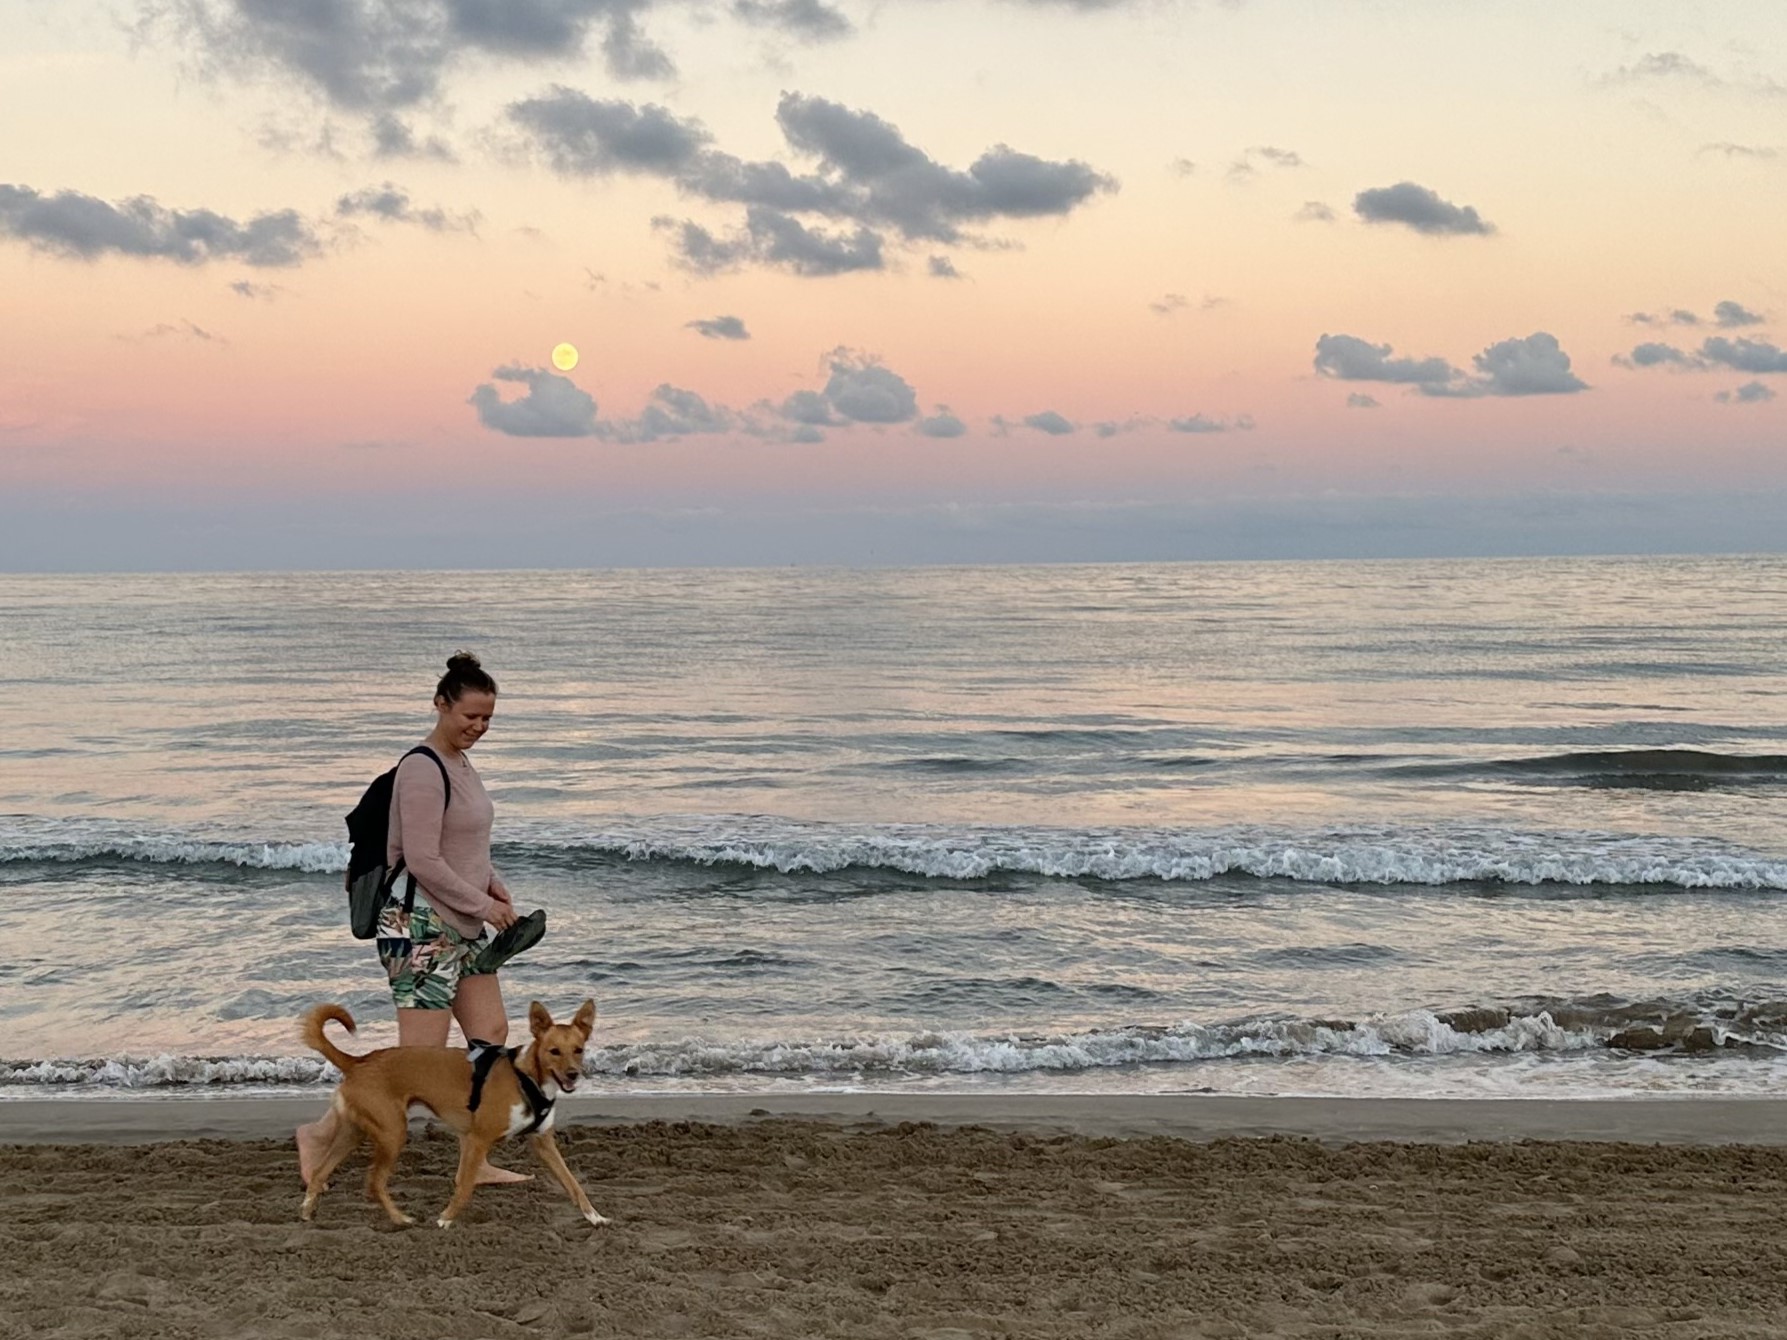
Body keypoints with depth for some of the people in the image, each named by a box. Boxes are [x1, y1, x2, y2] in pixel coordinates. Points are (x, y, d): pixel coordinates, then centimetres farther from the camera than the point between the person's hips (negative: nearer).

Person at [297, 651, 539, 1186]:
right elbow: (422, 861, -22)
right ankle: (320, 1132, 3)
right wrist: (483, 905, -14)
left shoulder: (460, 762, 13)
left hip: (462, 926, 10)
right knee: (421, 1054, -8)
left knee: (492, 1033, 8)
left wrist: (495, 885, 7)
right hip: (421, 925, -10)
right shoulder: (422, 770, -17)